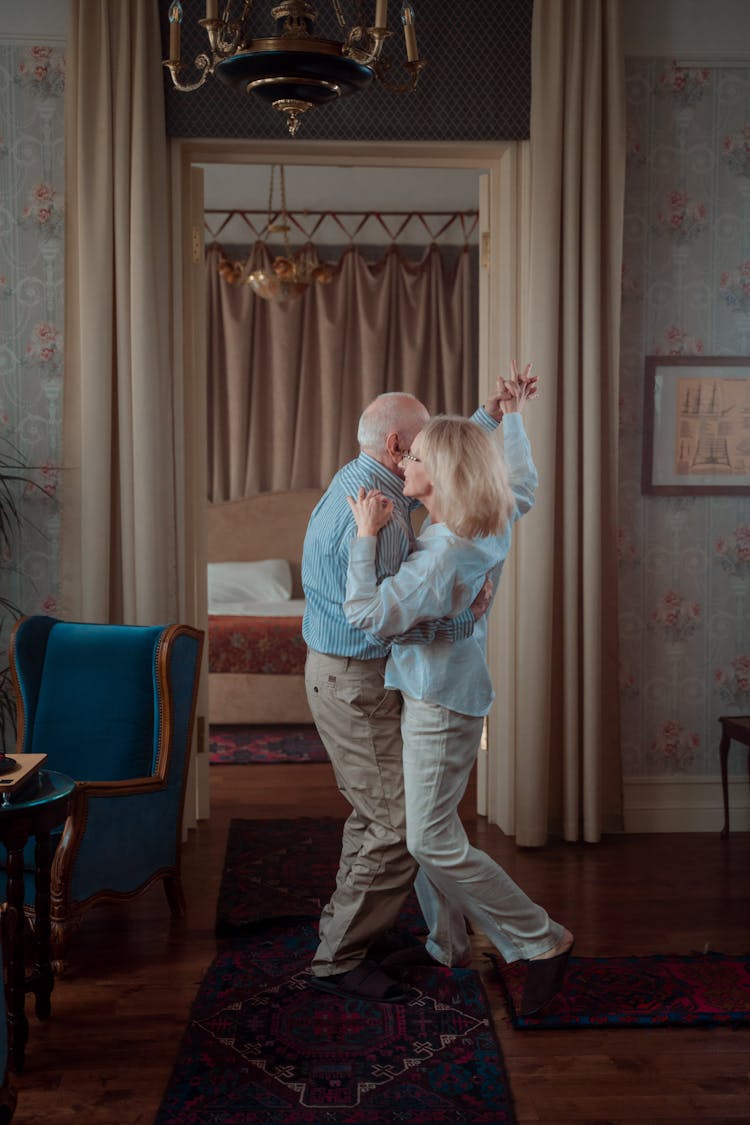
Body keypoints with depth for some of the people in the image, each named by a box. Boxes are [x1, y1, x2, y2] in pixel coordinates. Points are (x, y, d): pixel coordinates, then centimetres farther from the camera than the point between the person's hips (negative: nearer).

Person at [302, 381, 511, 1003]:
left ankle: (350, 927, 33)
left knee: (375, 812, 20)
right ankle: (339, 959, 5)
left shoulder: (359, 480, 8)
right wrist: (464, 616, -20)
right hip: (356, 681, -10)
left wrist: (489, 415, 21)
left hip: (345, 674, 10)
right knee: (401, 825, -5)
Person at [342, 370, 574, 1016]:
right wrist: (514, 417, 30)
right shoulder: (493, 522, -2)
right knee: (430, 827, 17)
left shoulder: (443, 554, -28)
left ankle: (544, 941, 5)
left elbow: (367, 616, -28)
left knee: (431, 840, -4)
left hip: (440, 702, -9)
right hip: (440, 691, 9)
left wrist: (367, 535, -20)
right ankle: (448, 943, 30)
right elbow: (523, 484, 21)